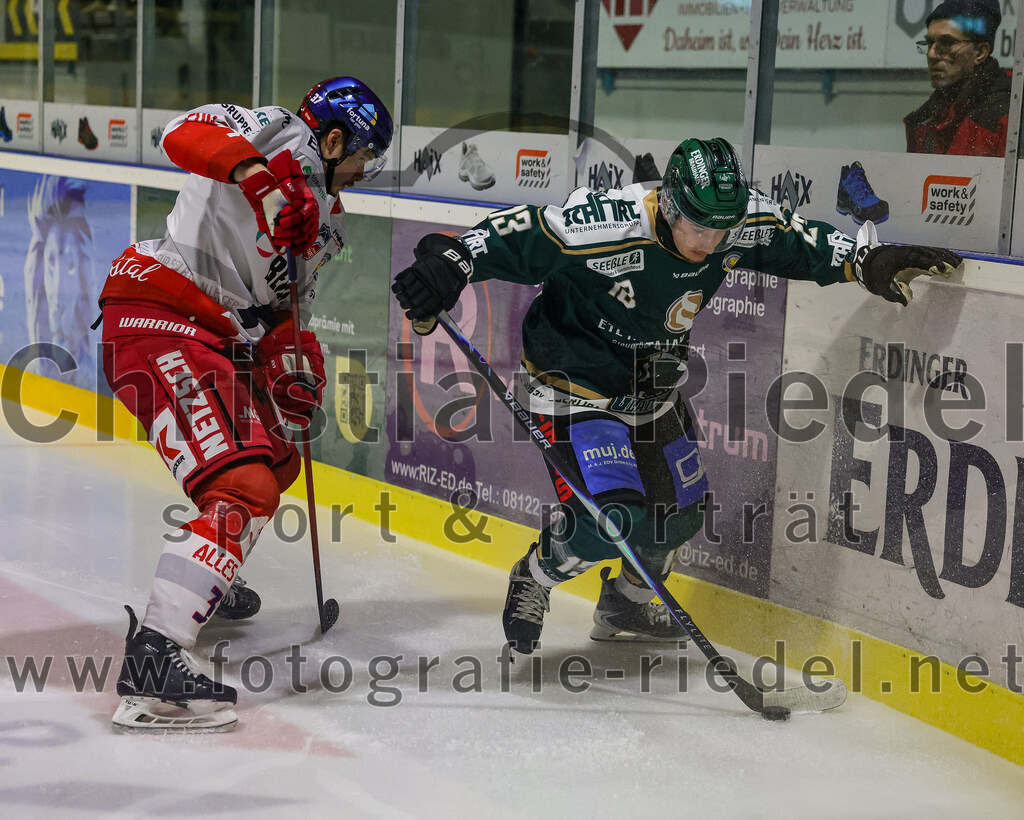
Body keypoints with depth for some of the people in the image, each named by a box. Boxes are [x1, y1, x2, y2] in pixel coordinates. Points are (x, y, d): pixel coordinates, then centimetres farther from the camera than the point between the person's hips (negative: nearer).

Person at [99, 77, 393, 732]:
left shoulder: (326, 218, 21)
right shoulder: (276, 133, -6)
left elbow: (283, 305, 25)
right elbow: (186, 135, -24)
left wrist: (293, 362, 8)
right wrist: (256, 171, -39)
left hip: (221, 341, 10)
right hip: (161, 317, -10)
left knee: (276, 462, 28)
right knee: (242, 489, -22)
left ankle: (208, 585, 52)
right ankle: (151, 661, -28)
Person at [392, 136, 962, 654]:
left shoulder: (743, 220, -15)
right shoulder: (607, 225, -33)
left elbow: (801, 242, 1)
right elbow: (519, 237, -27)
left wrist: (866, 259, -11)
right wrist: (452, 262, -37)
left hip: (653, 387, 7)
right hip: (574, 386, -7)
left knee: (683, 512, 15)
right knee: (611, 516, -21)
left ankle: (626, 606, 42)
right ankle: (534, 578, 10)